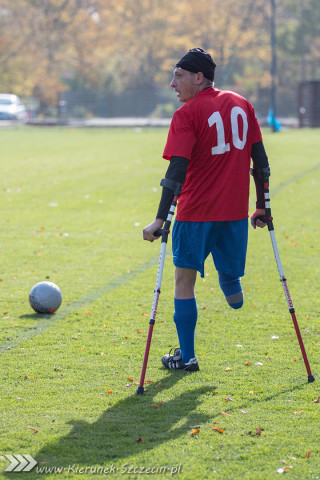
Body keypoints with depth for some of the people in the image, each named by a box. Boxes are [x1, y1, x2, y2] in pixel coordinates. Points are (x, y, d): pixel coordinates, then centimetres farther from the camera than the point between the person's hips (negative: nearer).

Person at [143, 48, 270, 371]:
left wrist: (161, 219, -18)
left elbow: (177, 169, -15)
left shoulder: (187, 114, -7)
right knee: (228, 273, 23)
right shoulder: (242, 105, 11)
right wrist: (261, 207, 21)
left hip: (196, 211, -3)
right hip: (236, 211, 3)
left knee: (184, 280, 6)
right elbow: (260, 159, 13)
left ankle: (186, 357, 9)